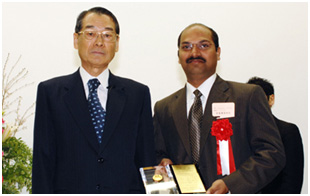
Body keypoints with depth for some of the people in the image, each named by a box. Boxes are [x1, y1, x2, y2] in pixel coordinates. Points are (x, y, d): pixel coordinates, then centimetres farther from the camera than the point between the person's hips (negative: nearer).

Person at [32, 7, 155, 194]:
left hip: (126, 189, 1)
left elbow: (146, 159, 8)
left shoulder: (138, 93, 9)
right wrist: (43, 191, -5)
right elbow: (43, 159, 3)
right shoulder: (50, 92, 6)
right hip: (69, 189, -1)